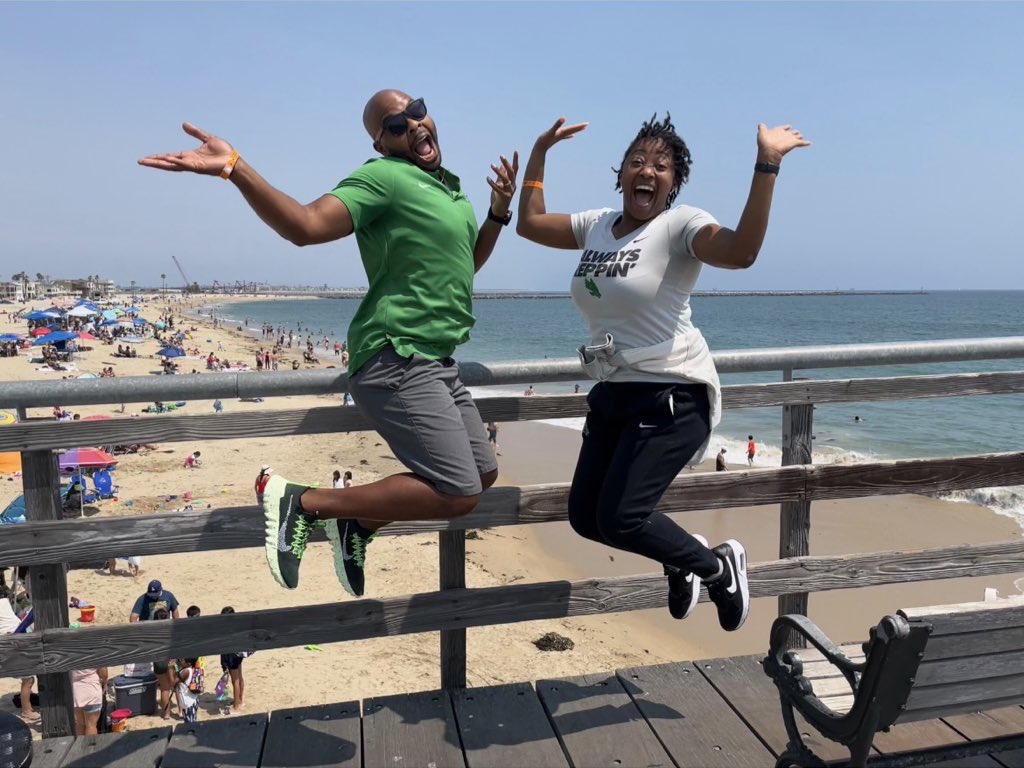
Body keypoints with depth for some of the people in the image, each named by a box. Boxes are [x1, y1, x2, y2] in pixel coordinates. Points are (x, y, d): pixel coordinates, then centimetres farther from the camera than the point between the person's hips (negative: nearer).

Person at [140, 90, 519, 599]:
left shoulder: (450, 188, 17)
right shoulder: (383, 177, -11)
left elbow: (467, 264, 28)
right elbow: (305, 226, -25)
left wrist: (498, 213, 14)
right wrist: (235, 168, -39)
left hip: (435, 362, 10)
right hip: (397, 362, -10)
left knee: (482, 474, 16)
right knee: (457, 494, -16)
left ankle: (358, 523, 20)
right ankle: (302, 503, -7)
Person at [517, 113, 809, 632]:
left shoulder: (680, 225, -10)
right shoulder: (597, 225, 10)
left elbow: (740, 251, -30)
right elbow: (530, 224, 19)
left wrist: (767, 165, -33)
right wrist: (539, 152, 19)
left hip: (671, 396, -7)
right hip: (612, 393, 7)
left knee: (619, 519, -14)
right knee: (584, 517, 7)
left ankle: (718, 567, 14)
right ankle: (682, 557, 33)